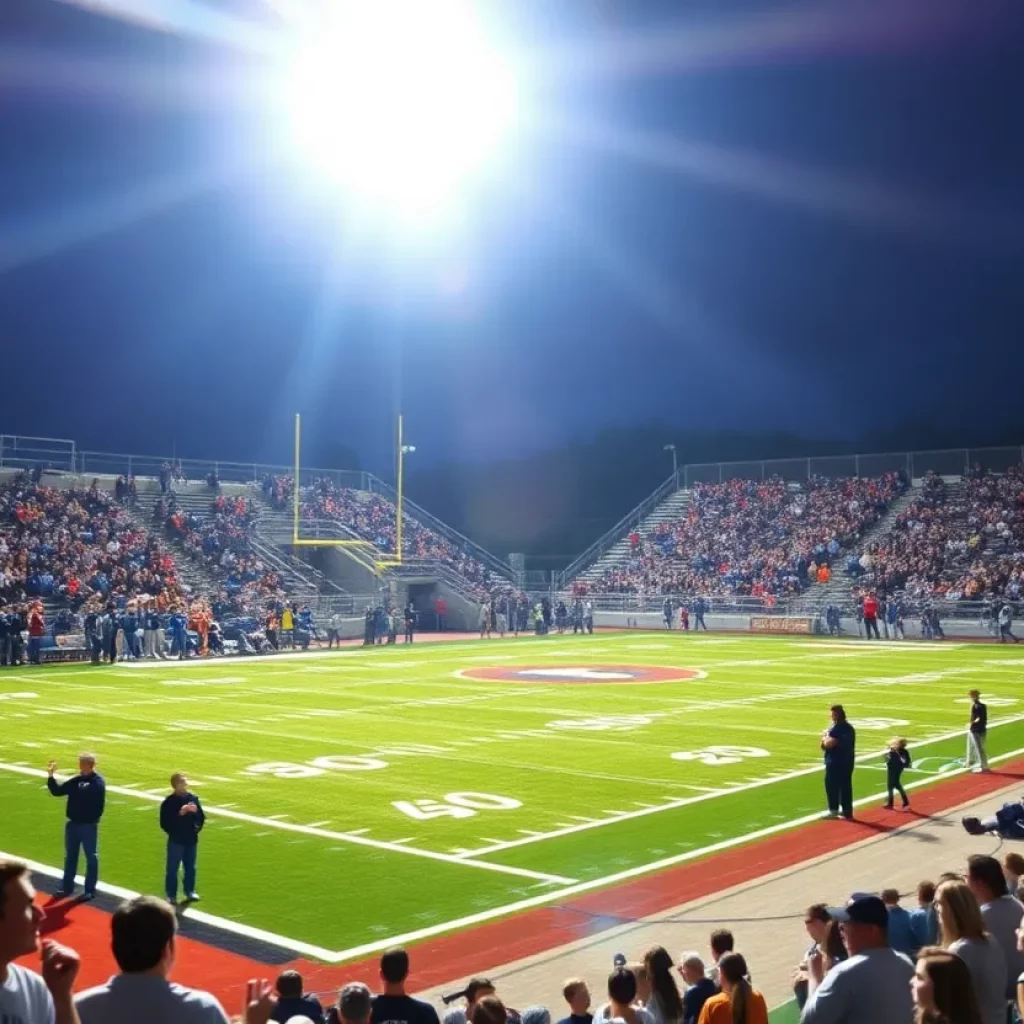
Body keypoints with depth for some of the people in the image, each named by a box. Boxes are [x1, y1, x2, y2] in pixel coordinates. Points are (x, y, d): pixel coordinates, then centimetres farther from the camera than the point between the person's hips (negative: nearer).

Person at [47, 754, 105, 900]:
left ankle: (90, 890, 13)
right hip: (73, 824, 7)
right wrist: (50, 776, -2)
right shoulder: (76, 780, 6)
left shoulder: (97, 782, -13)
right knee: (70, 856, 16)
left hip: (89, 826, -7)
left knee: (91, 857, 4)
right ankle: (67, 887, 29)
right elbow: (57, 791, 8)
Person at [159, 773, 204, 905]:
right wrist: (180, 813, -26)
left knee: (190, 867, 14)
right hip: (176, 841, -4)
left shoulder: (193, 798, 0)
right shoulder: (169, 802, -13)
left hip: (191, 840, 4)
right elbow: (164, 823, -18)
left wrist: (196, 811, -17)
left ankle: (190, 892, 27)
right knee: (172, 869, 4)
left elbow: (201, 819, 4)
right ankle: (171, 895, 15)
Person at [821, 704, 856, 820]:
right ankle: (847, 812, 13)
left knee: (831, 785, 0)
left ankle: (833, 810, -2)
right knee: (846, 786, 11)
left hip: (835, 762, -9)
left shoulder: (836, 728, -17)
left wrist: (825, 737, -4)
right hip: (847, 761, 9)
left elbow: (829, 744, -24)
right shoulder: (849, 727, 15)